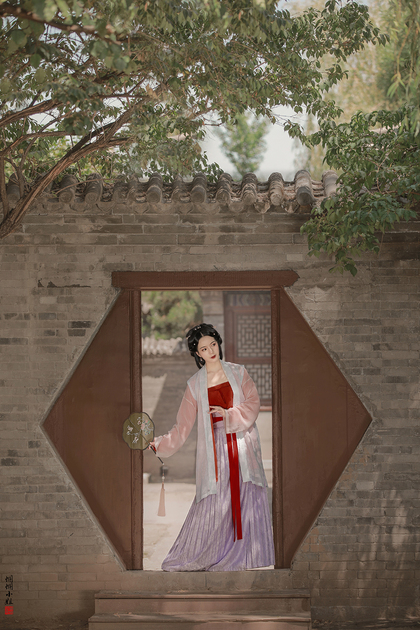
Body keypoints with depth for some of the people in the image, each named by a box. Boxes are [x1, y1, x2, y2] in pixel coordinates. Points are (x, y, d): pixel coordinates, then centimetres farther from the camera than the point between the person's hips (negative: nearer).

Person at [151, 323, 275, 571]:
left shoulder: (238, 372, 8)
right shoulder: (195, 384, 7)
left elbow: (253, 402, -1)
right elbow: (184, 425, 6)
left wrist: (228, 414, -13)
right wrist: (158, 443, -2)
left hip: (242, 443, 1)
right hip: (214, 446, -1)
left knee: (247, 500, -1)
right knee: (212, 503, -5)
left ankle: (243, 555, 7)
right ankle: (194, 556, 6)